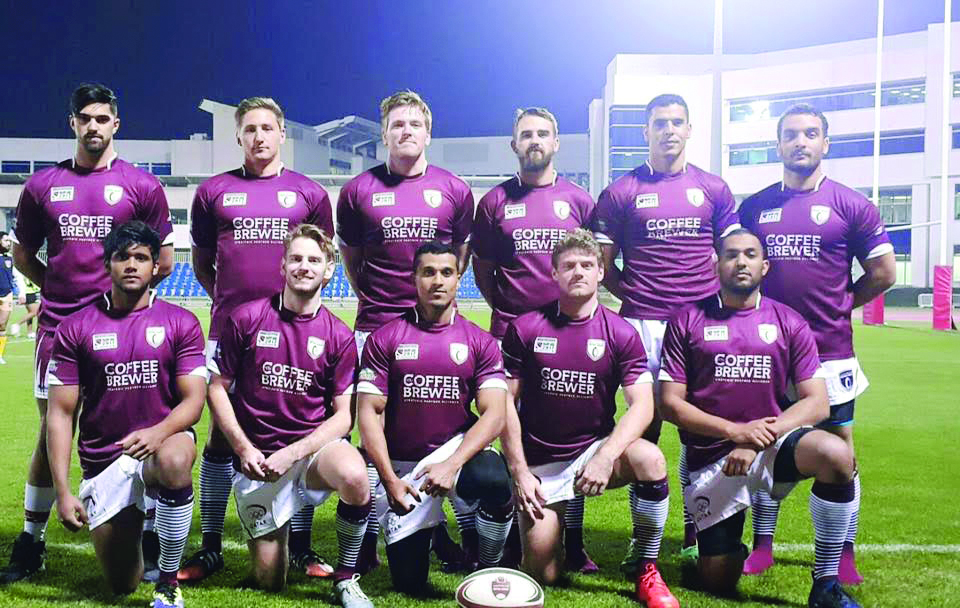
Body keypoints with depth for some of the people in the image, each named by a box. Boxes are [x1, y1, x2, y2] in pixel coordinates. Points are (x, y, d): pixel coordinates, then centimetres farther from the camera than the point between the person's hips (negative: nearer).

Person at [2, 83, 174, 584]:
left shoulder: (142, 186, 3)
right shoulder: (43, 185, 10)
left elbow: (163, 261, 7)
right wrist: (61, 287, 8)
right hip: (58, 326, 3)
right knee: (51, 435, 8)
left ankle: (150, 543, 13)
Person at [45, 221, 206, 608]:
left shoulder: (181, 323, -2)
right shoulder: (75, 329, 1)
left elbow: (193, 400, -7)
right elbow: (61, 414, -1)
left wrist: (158, 432, -29)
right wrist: (63, 491, -8)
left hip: (163, 441, -2)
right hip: (103, 463, 2)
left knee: (174, 460, -40)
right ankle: (137, 520, 41)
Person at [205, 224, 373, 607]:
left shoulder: (338, 336, -2)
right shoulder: (245, 318, -3)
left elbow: (343, 415, -3)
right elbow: (217, 388, 2)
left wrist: (291, 453, -16)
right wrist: (244, 449, -9)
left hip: (314, 447, 0)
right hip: (256, 457, 0)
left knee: (354, 476, -37)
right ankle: (279, 520, 36)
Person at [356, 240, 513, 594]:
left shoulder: (480, 342, -1)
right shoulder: (384, 339, -2)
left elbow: (494, 413, -9)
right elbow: (369, 412, -4)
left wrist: (452, 464, -23)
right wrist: (389, 479, -13)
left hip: (457, 449, 0)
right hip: (401, 466, 0)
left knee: (493, 479, -35)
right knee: (408, 584, 0)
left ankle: (490, 571, -6)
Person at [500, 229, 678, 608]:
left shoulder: (621, 334, -4)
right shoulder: (524, 329, -4)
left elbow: (642, 405, -10)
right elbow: (506, 401, -2)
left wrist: (606, 456, -26)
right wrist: (519, 471, -8)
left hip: (595, 450, 1)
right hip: (539, 462, 0)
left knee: (650, 460, -32)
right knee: (542, 576, -5)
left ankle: (646, 572, -12)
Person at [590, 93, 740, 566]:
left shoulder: (714, 190, 11)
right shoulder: (620, 193, 5)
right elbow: (604, 266, 7)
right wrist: (636, 296, -3)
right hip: (642, 324, -2)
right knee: (644, 428, 2)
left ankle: (695, 535, 21)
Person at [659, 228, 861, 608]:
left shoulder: (789, 323, 4)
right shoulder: (687, 321, 0)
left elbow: (816, 403, -3)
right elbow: (670, 404, -4)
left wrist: (760, 438, -18)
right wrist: (735, 431, -17)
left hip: (773, 445, 1)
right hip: (711, 457, -1)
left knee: (837, 455, -32)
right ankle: (729, 544, 34)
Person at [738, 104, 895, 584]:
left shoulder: (850, 204, -1)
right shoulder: (754, 207, 7)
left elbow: (883, 272, 3)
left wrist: (838, 305, 2)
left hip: (829, 350, -2)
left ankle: (844, 555, 18)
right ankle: (762, 546, 21)